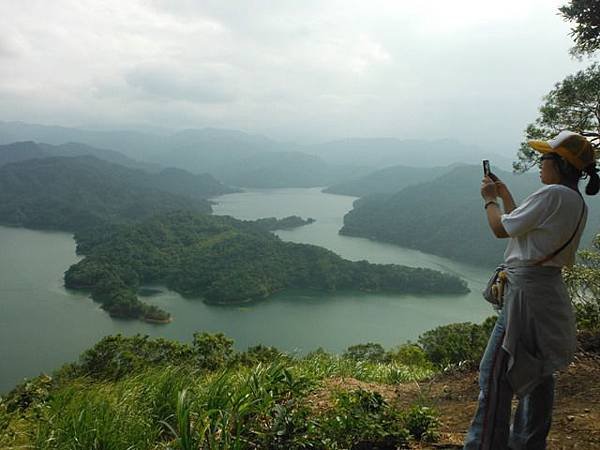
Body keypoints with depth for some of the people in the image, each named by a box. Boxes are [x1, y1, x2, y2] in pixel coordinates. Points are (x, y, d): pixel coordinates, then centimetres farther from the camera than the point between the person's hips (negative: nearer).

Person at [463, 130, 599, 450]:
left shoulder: (552, 195, -17)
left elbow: (501, 228, -12)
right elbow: (523, 225, 20)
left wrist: (490, 199, 5)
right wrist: (505, 195, 22)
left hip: (527, 289, -10)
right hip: (549, 290, 10)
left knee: (496, 370, -6)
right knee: (538, 371, 17)